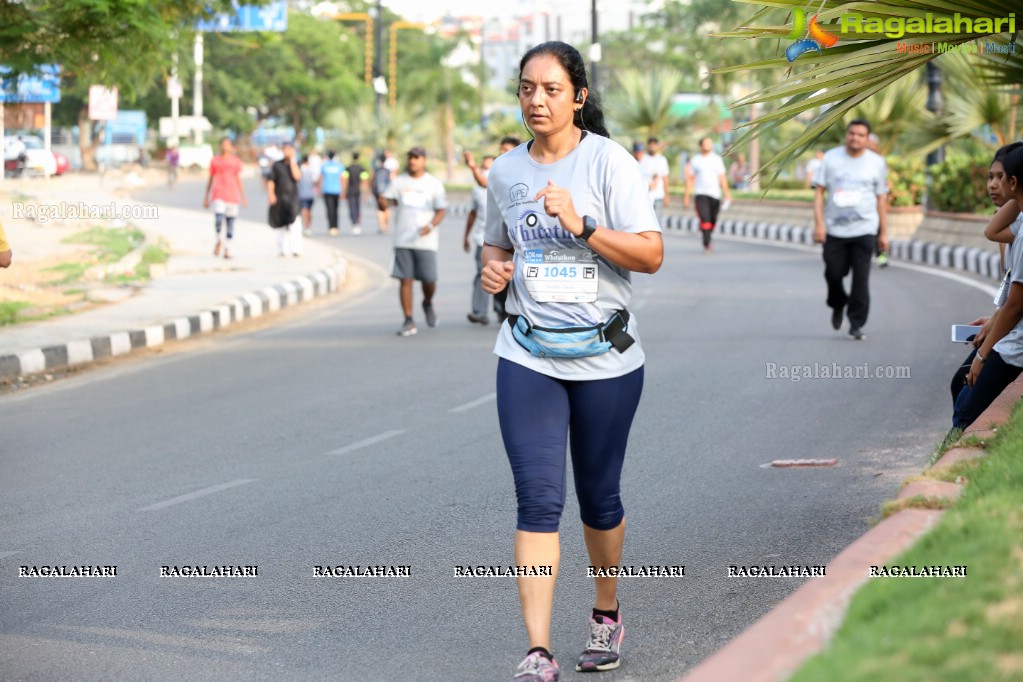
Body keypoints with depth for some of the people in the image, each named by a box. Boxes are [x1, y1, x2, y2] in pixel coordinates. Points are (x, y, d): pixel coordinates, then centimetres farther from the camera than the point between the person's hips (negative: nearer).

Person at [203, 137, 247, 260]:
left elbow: (238, 180, 12)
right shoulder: (215, 161, 8)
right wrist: (206, 198, 12)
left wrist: (243, 197, 7)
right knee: (218, 219, -18)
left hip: (232, 195, 1)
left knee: (230, 222, 1)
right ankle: (218, 241, 9)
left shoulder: (236, 161, 9)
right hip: (219, 194, -1)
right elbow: (210, 179, 13)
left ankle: (227, 249, 10)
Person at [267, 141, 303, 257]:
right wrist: (271, 194, -8)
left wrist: (292, 160, -7)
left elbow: (297, 176, -11)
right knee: (281, 225, 7)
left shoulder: (296, 164, 8)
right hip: (279, 198, 1)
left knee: (294, 224, -16)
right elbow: (271, 181, 4)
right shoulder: (277, 165, 8)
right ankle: (282, 250, 16)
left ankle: (296, 250, -19)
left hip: (292, 197, -1)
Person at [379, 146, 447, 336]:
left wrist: (431, 225, -18)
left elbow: (441, 210, 1)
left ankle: (427, 304, 30)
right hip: (403, 240, 2)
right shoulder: (399, 181, 9)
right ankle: (409, 322, 3)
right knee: (405, 280, -3)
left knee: (429, 280, -3)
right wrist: (384, 201, -19)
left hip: (426, 241, -1)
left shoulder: (434, 183, 3)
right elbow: (385, 200, 6)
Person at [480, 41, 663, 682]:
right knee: (538, 501, -9)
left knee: (599, 497, 10)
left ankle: (606, 611, 36)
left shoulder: (609, 161, -6)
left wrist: (581, 224, -23)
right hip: (528, 357, 2)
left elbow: (650, 254, -12)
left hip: (605, 357, -2)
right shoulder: (506, 171, 7)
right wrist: (494, 268, 1)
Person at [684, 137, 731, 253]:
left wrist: (727, 194, 2)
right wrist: (687, 196, 6)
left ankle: (707, 241, 28)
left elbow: (722, 178, 10)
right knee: (705, 219, -18)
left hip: (715, 194, 3)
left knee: (713, 220, 7)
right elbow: (690, 179, 9)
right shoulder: (695, 160, 5)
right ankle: (706, 244, -20)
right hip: (701, 194, -3)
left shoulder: (717, 159, 10)